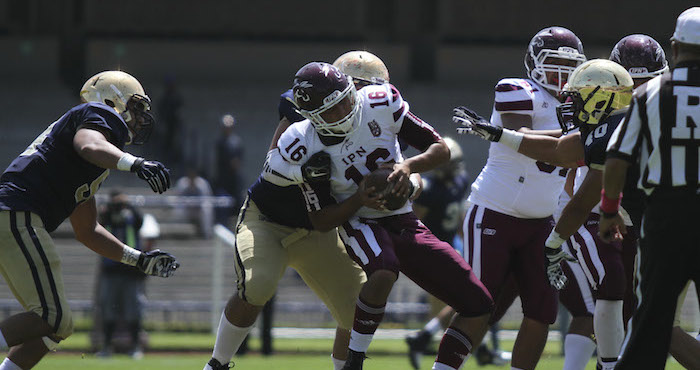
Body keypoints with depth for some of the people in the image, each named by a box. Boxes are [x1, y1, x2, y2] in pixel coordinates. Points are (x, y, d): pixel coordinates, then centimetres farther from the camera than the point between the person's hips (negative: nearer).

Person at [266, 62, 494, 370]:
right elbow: (321, 220, -7)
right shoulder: (304, 151, -15)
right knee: (384, 272, -41)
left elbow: (441, 149, -4)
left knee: (479, 307, -5)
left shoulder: (378, 105, -12)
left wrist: (407, 166, -25)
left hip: (406, 226, 4)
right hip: (361, 225, -4)